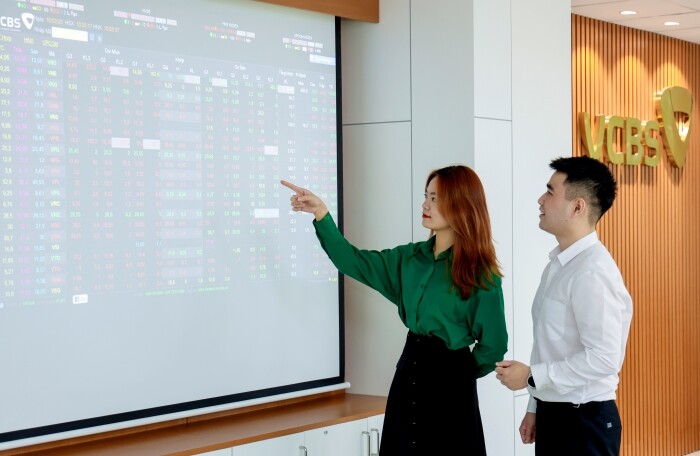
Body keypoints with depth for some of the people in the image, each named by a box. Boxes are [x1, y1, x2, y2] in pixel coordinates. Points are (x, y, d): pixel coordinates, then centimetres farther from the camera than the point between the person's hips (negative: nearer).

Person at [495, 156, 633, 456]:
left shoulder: (592, 272, -20)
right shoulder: (558, 265, 8)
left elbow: (604, 359, -24)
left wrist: (531, 376, -17)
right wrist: (535, 408, 17)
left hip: (585, 421, -8)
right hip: (553, 414, 8)